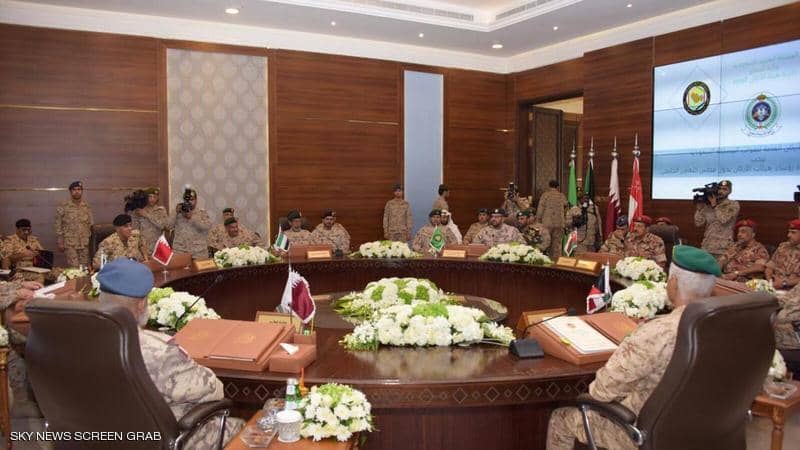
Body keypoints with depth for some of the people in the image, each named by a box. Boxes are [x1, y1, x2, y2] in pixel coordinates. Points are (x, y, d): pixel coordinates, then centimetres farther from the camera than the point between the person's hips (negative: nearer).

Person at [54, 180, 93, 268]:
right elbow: (58, 226, -1)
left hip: (84, 243, 3)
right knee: (74, 267, -9)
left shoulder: (87, 207, 7)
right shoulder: (63, 207, -2)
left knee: (84, 267, 5)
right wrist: (60, 242, -5)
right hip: (70, 244, -3)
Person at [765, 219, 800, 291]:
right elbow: (770, 266, 11)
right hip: (774, 286, 5)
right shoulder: (783, 246, 14)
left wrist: (784, 283, -16)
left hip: (792, 290, -5)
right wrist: (770, 279, -5)